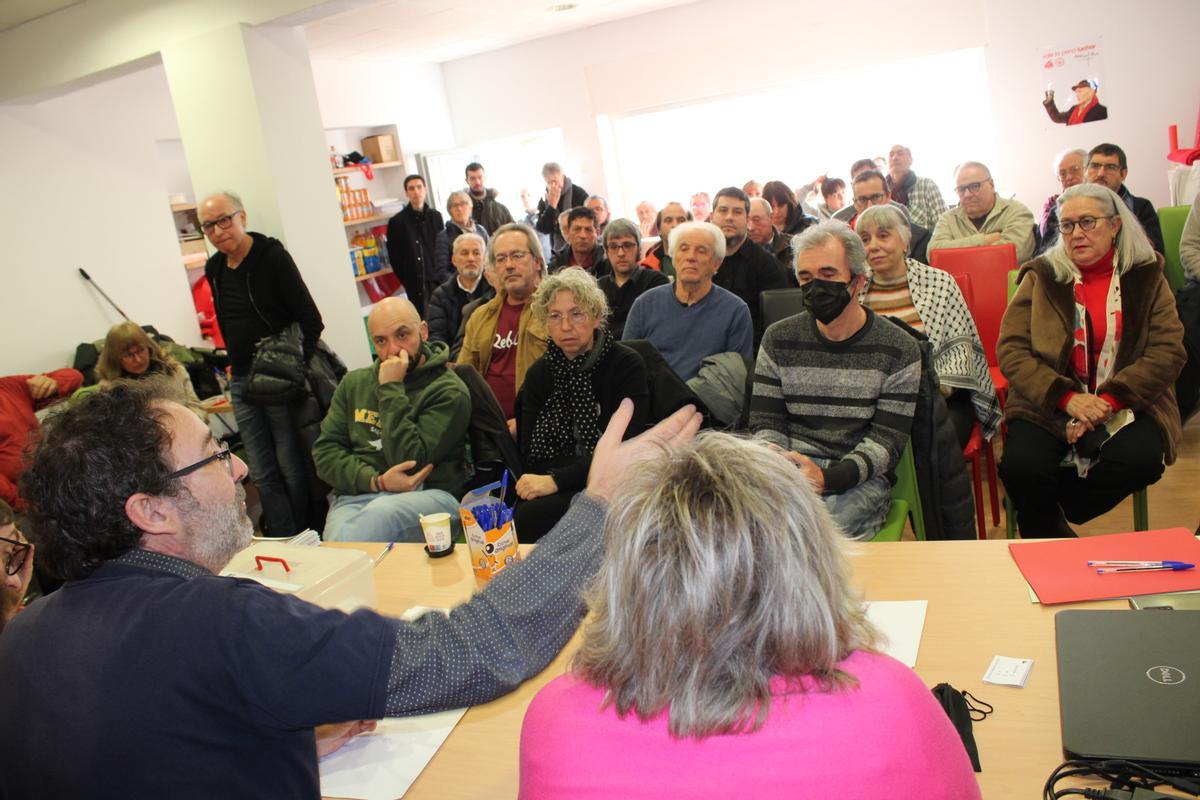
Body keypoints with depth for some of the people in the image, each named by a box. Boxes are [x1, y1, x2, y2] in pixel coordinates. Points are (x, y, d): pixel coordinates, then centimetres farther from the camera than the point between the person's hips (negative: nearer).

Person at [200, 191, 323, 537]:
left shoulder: (272, 256, -9)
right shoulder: (215, 269, 11)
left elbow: (311, 320, -13)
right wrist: (235, 364, 15)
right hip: (241, 380, 6)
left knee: (292, 468, -1)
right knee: (263, 475, 5)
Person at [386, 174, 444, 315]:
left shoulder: (435, 216, 9)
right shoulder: (397, 222, -2)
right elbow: (394, 258, 0)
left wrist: (441, 276, 2)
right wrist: (407, 281, -3)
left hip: (439, 280, 3)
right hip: (416, 286, -3)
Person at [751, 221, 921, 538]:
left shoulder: (899, 350, 1)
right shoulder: (778, 339, 10)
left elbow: (887, 441, -3)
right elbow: (765, 422, 9)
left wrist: (828, 478, -22)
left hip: (860, 479, -2)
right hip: (788, 468, 2)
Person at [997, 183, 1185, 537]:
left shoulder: (1146, 276, 8)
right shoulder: (1041, 276, 6)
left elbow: (1169, 352, -1)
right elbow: (1010, 350, -3)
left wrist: (1108, 402, -15)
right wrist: (1067, 398, -16)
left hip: (1128, 404, 1)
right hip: (1048, 406, -1)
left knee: (1140, 459, -29)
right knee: (1020, 467, -28)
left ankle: (1040, 513, -7)